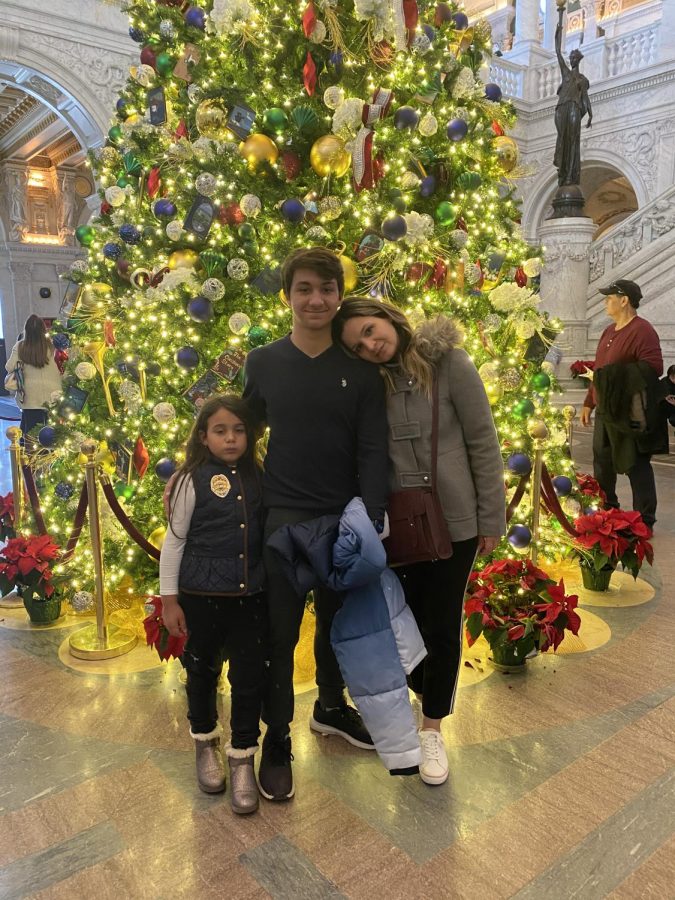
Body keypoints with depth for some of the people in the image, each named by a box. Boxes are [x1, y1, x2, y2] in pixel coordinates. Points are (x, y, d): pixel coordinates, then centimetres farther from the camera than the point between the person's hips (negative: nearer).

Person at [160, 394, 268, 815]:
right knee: (202, 671, 16)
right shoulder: (193, 480, -7)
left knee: (250, 676, 5)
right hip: (202, 596, -2)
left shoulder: (258, 478, 2)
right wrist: (169, 600, -4)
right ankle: (206, 743, 41)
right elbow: (175, 541, -4)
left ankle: (243, 758, 23)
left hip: (251, 595, 2)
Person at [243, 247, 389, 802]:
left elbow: (373, 451, -5)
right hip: (282, 517, -1)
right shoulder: (263, 364, 0)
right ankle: (277, 736, 24)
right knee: (280, 631, 4)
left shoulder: (361, 369, -2)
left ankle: (331, 706, 42)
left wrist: (371, 521, -13)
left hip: (344, 517, 1)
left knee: (339, 620, 18)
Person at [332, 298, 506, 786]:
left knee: (443, 626, 9)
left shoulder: (450, 364, -12)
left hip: (454, 521, -3)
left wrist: (491, 519, -7)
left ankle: (433, 728, 30)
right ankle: (426, 694, 44)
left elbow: (483, 444, -9)